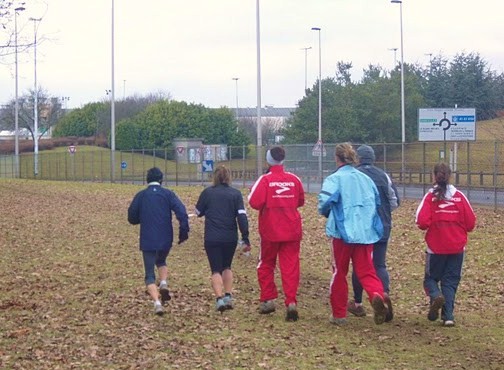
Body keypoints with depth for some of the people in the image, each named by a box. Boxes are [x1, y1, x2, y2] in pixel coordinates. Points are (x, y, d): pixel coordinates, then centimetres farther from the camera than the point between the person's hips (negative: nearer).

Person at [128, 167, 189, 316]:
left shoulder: (140, 196, 3)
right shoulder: (168, 194, 1)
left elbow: (132, 218, 6)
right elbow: (181, 212, -12)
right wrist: (184, 231, -6)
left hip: (147, 241, -1)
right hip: (166, 240, 1)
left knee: (150, 275, 4)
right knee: (161, 262, 30)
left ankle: (157, 302, -17)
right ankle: (163, 284, 2)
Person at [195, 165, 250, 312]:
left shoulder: (207, 193, 0)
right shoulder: (236, 194, 1)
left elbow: (198, 212, 10)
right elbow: (242, 216, -6)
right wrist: (246, 238, -6)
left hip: (212, 239, -1)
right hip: (230, 238, 2)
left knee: (216, 269, 3)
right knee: (227, 267, 21)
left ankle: (219, 298, -14)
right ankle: (228, 296, 13)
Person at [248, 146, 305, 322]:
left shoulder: (265, 180, -10)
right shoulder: (294, 179, 1)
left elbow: (255, 203, -16)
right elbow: (300, 201, 14)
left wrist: (253, 190, 2)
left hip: (270, 231, -2)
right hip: (292, 231, 2)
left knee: (266, 264, 16)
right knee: (290, 266, 1)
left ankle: (268, 299, 14)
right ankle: (291, 302, -12)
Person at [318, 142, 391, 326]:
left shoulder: (335, 179, -8)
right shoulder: (366, 179, 8)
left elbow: (324, 202, -20)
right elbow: (377, 202, 14)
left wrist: (327, 213, 1)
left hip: (343, 232, -3)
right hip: (366, 232, 3)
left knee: (339, 272, 12)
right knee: (366, 270, 3)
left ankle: (339, 314, 20)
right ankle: (377, 295, -28)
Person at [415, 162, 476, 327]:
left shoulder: (431, 196, -8)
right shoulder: (459, 196, -2)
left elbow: (422, 222, -15)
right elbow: (471, 223, 0)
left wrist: (433, 224, 6)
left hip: (436, 247, -2)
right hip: (457, 247, 2)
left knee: (431, 278, 14)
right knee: (450, 281, 11)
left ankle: (436, 296, -16)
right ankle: (448, 315, 1)